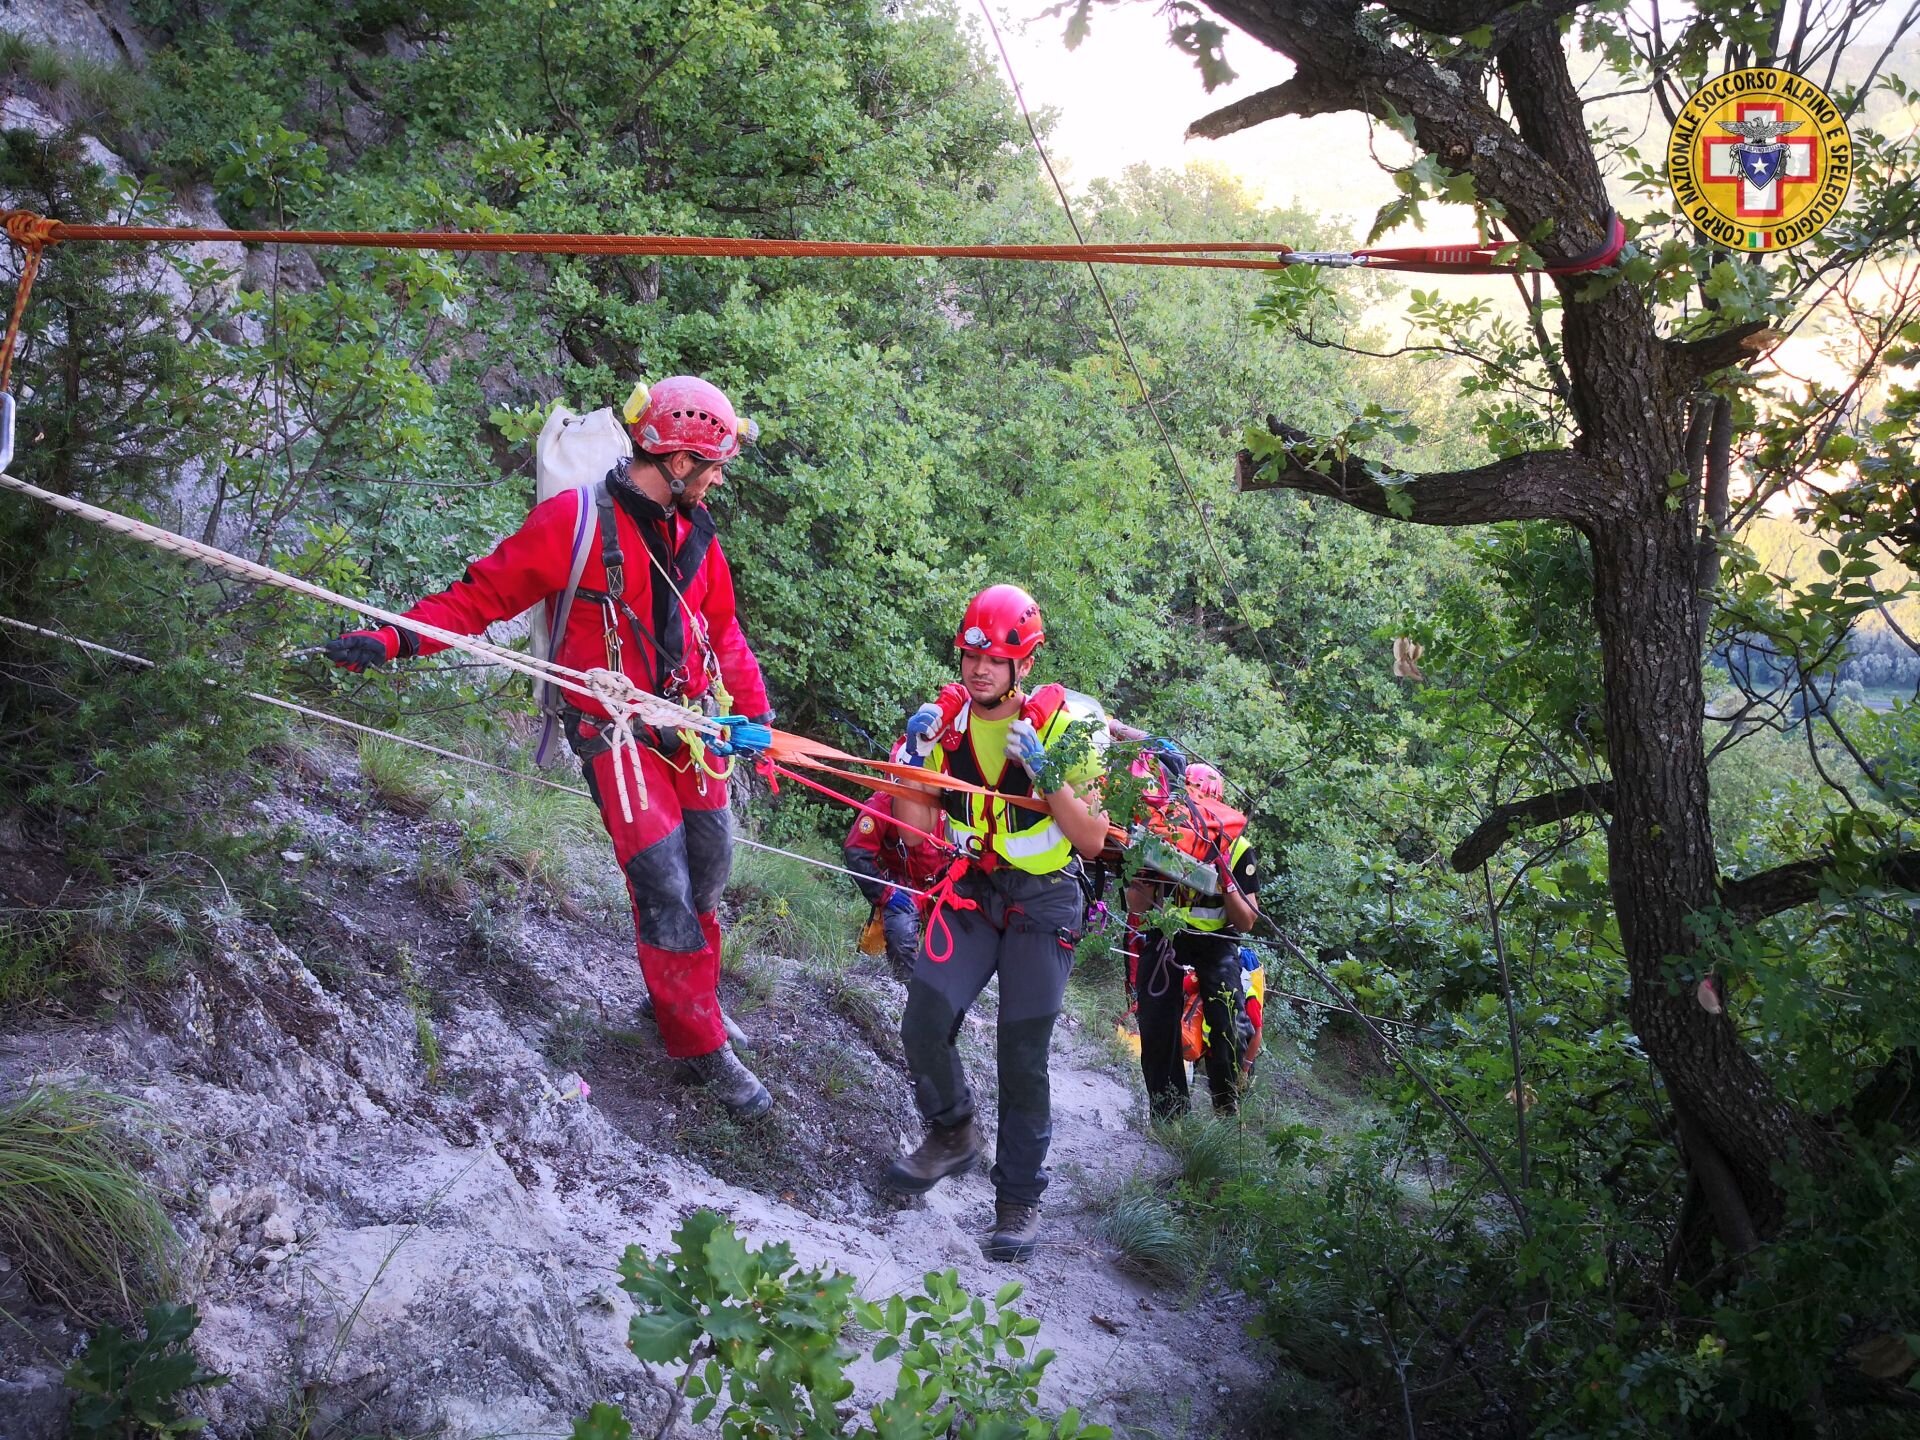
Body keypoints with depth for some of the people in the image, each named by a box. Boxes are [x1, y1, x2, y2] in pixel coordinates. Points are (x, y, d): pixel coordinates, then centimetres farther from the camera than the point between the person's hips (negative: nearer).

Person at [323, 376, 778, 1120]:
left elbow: (722, 632, 17)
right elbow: (484, 593, -10)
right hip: (617, 736, -6)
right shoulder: (574, 519, -12)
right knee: (665, 892, -7)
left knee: (706, 880, 12)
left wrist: (757, 712, 11)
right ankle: (702, 1050, 5)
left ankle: (685, 996, 35)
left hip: (691, 726, 6)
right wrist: (394, 640, -21)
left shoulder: (694, 532, 7)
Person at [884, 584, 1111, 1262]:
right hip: (970, 888, 3)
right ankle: (952, 1133, 17)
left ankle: (1019, 1197, 14)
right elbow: (917, 830, 0)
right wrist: (912, 760, -15)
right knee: (923, 1024, -12)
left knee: (1022, 1054, -4)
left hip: (1042, 900, -3)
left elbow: (1092, 840, -14)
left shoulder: (1063, 725, -12)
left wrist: (1045, 771, -26)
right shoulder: (944, 719, -3)